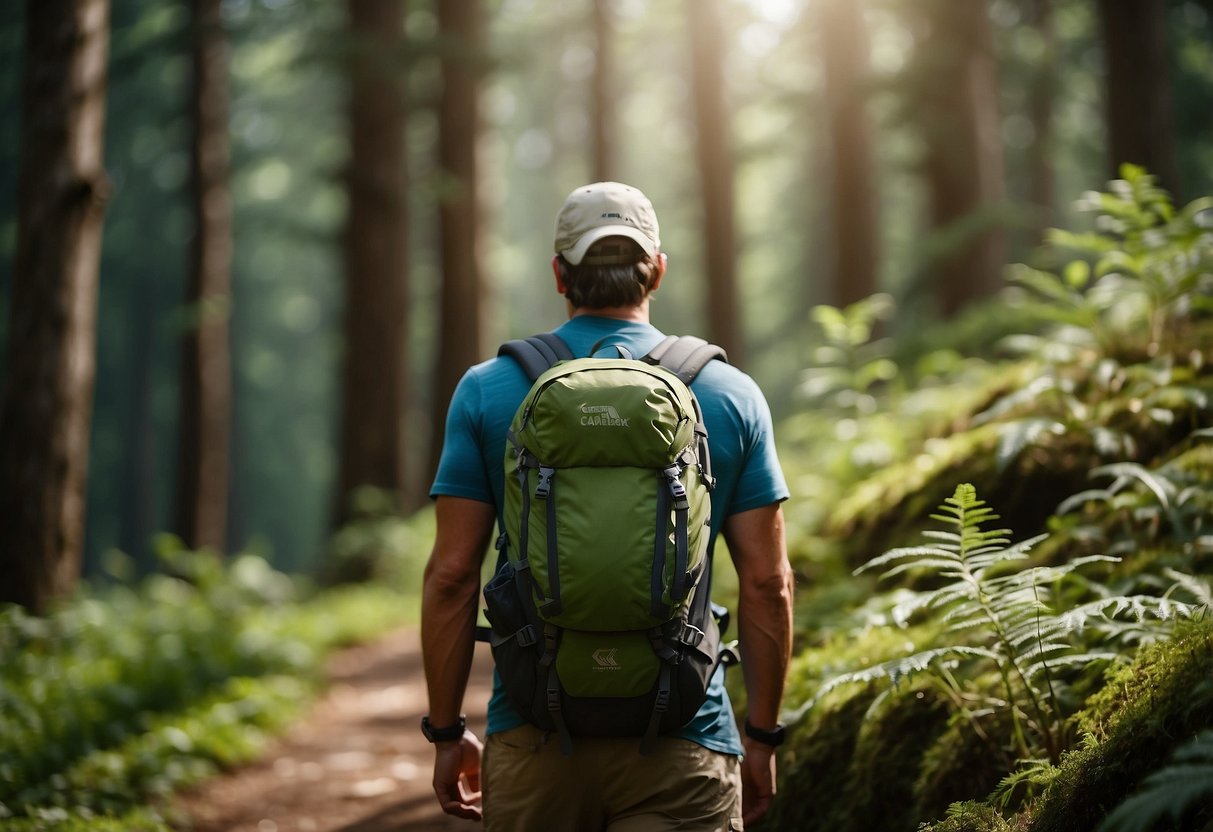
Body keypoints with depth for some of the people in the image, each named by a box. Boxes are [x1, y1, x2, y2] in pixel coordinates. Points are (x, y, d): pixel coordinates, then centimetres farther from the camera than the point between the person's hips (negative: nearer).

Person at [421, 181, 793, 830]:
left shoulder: (487, 391, 1)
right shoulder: (731, 395, 2)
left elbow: (451, 574, -1)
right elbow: (767, 582, 0)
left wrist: (446, 733, 7)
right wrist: (762, 736, 9)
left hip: (532, 734, 1)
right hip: (682, 742, -1)